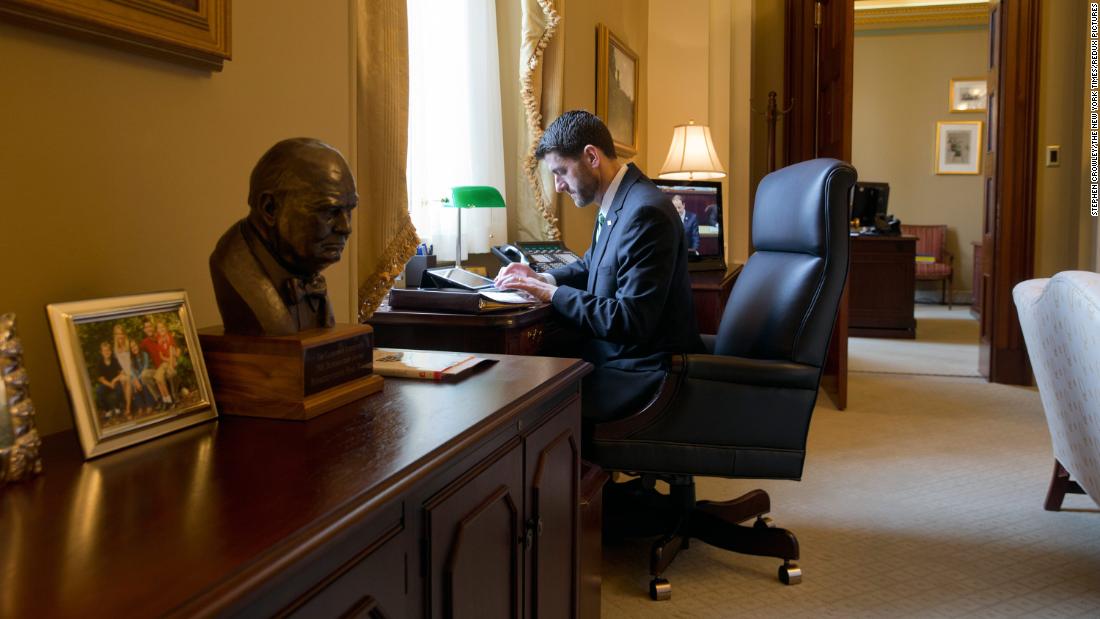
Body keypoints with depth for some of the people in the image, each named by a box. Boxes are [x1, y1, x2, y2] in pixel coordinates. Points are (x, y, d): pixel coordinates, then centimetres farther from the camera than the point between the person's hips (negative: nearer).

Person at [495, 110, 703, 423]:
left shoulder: (645, 212, -22)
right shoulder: (616, 203, 9)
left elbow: (630, 321, -25)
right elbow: (590, 266, 26)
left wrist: (552, 293, -18)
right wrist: (543, 278, 6)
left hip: (640, 371, -9)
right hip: (616, 356, 9)